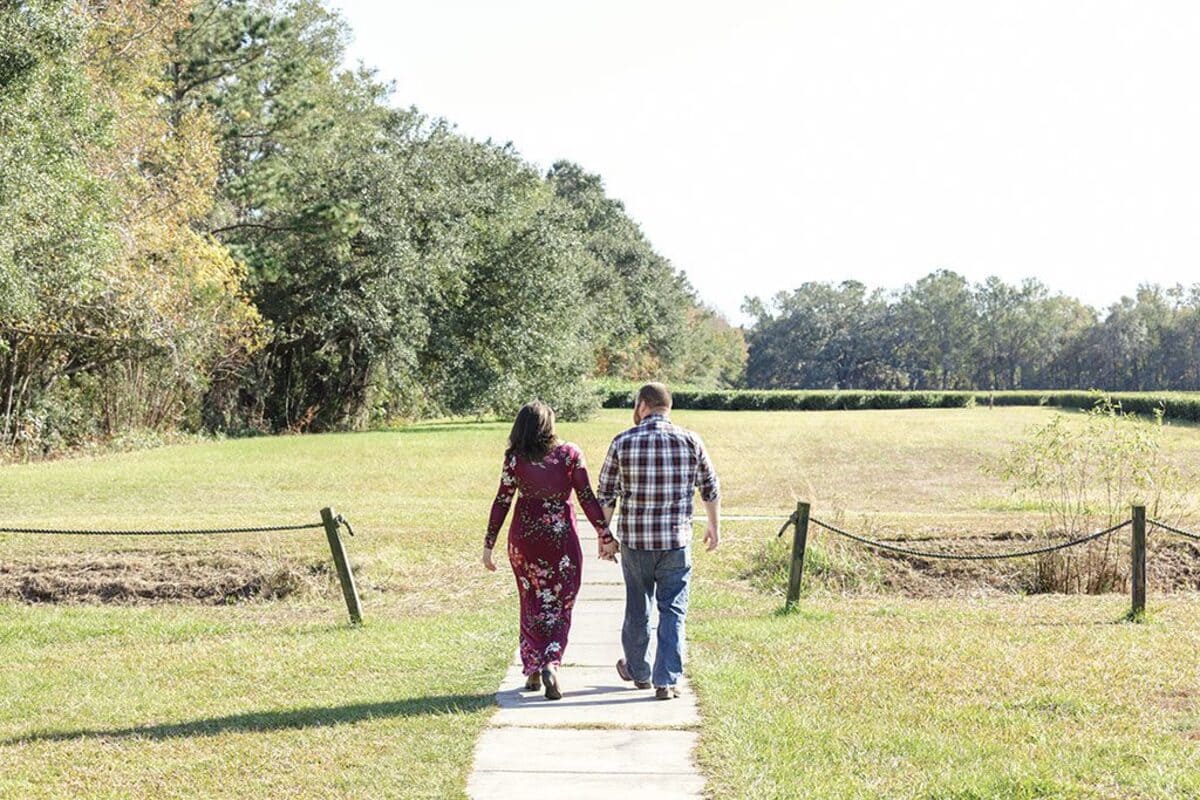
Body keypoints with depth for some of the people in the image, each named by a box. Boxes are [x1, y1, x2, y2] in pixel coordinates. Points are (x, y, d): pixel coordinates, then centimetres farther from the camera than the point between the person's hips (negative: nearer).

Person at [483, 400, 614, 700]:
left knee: (532, 602, 15)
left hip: (523, 539, 1)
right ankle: (551, 663, -13)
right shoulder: (570, 454, -5)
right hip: (562, 538, -1)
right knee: (560, 604, 7)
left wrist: (489, 544, 4)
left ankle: (533, 669, 16)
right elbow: (587, 498, -5)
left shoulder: (514, 459, -4)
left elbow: (502, 503, -2)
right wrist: (604, 535, 3)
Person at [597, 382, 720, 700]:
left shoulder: (623, 443, -5)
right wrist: (714, 526, 22)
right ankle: (666, 681, 0)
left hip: (635, 541, 0)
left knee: (637, 609, 15)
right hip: (677, 542, 0)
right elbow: (710, 489, 7)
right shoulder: (690, 441, -2)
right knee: (672, 611, 5)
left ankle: (638, 671, 31)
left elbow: (606, 496, -1)